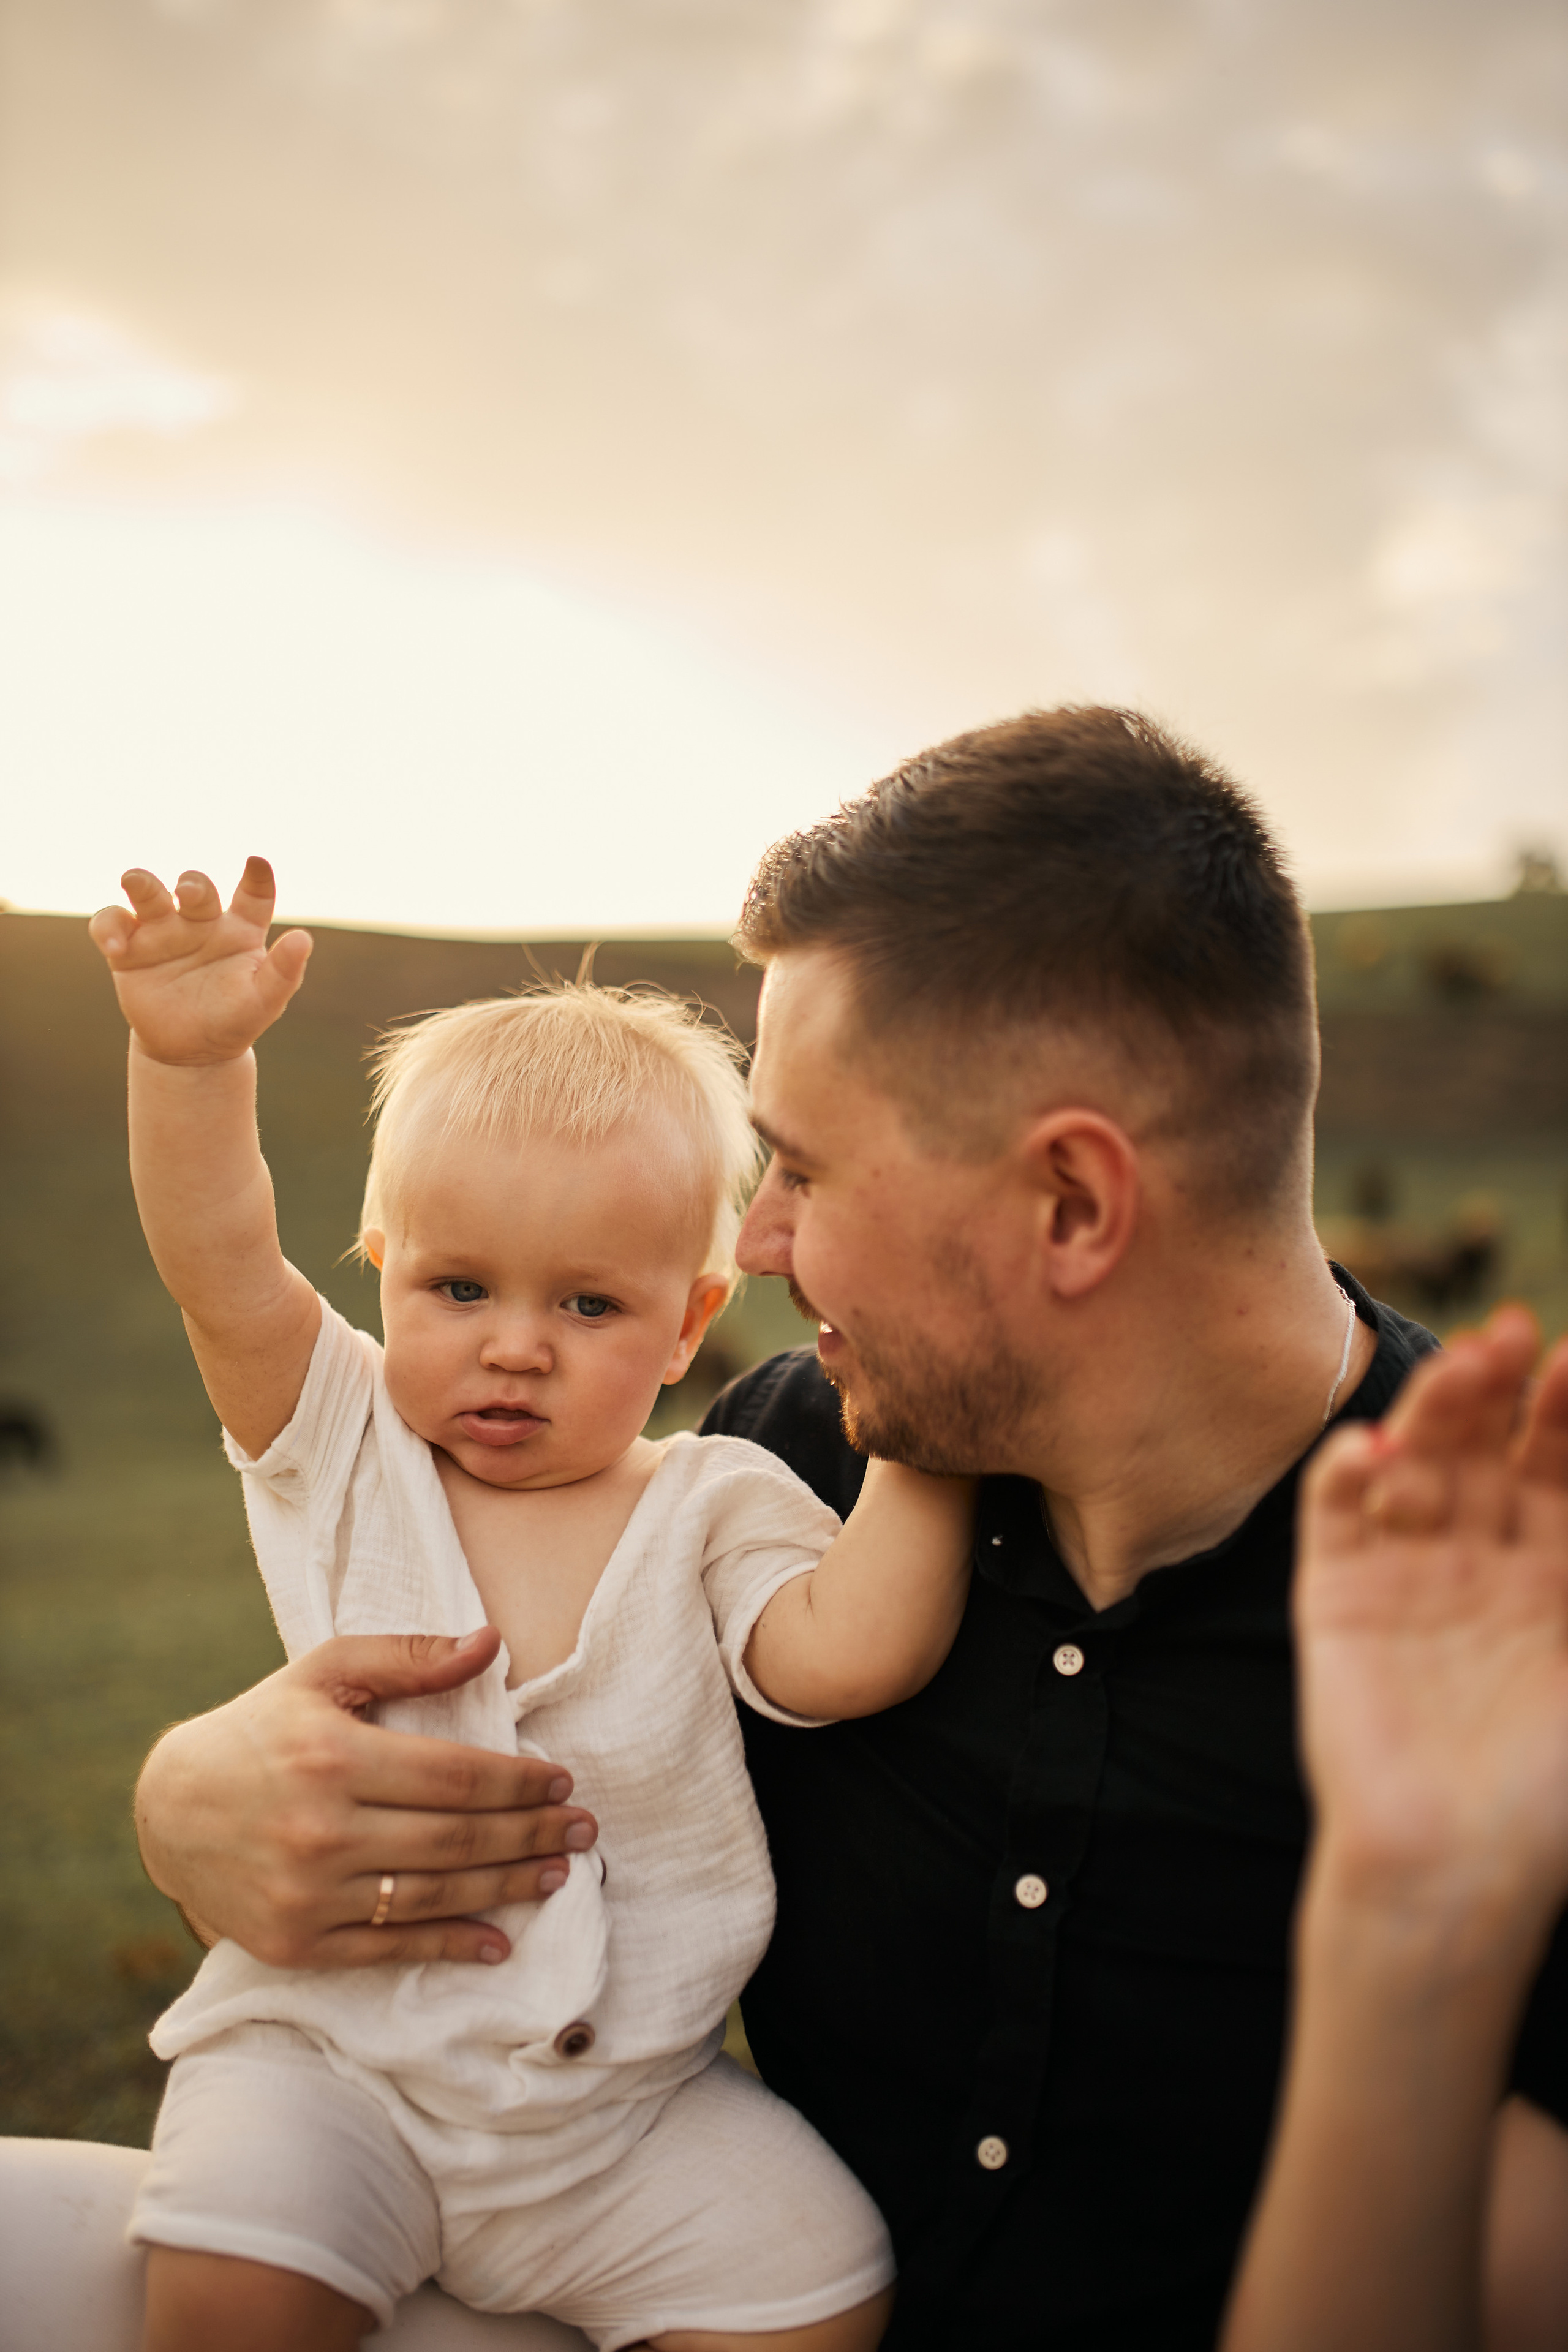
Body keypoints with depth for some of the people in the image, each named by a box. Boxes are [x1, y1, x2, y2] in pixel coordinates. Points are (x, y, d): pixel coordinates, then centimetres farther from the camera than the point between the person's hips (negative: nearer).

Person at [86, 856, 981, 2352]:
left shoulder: (713, 1506, 0)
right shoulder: (339, 1446, 1)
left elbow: (839, 1654, -17)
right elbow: (220, 1269, -13)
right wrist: (191, 1059, -27)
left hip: (629, 2089, 1)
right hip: (331, 2043, 0)